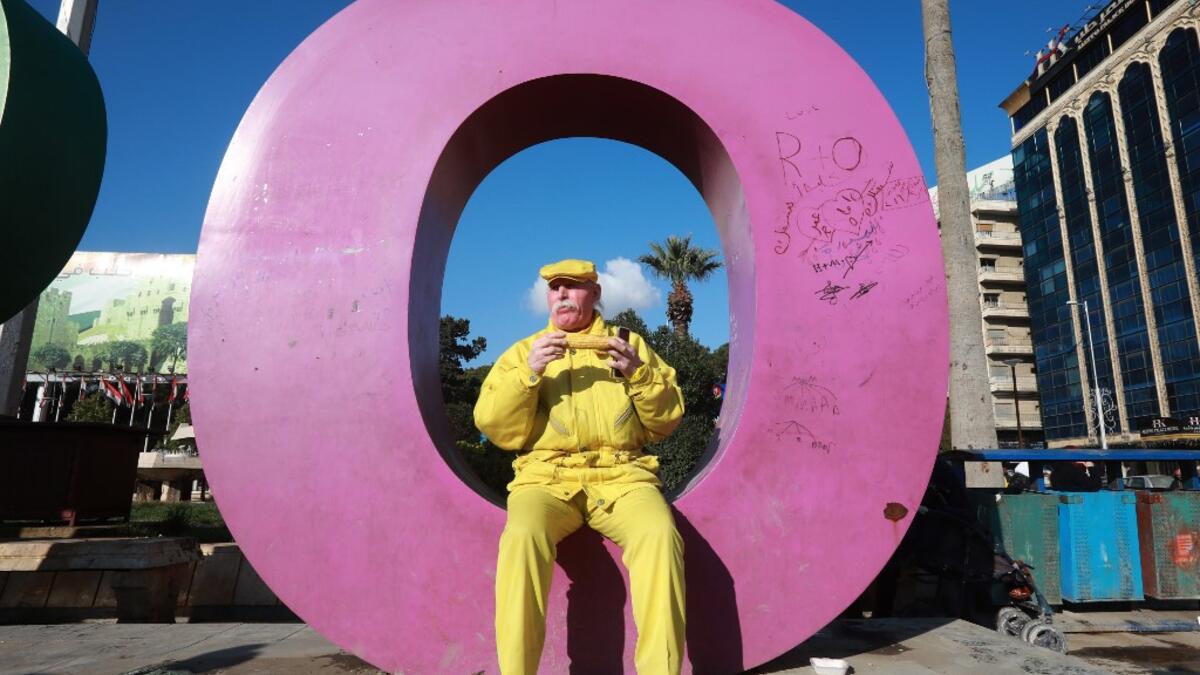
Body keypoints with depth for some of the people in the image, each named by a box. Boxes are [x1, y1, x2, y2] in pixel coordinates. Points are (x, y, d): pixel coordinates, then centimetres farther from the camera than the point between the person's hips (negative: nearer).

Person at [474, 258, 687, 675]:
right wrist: (527, 373, -9)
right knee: (523, 536, -32)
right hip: (547, 478, 0)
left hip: (621, 476, 0)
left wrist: (640, 374, -7)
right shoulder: (522, 351, 17)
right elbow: (497, 430, 5)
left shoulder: (629, 344, 18)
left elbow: (666, 421, 11)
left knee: (659, 535, -31)